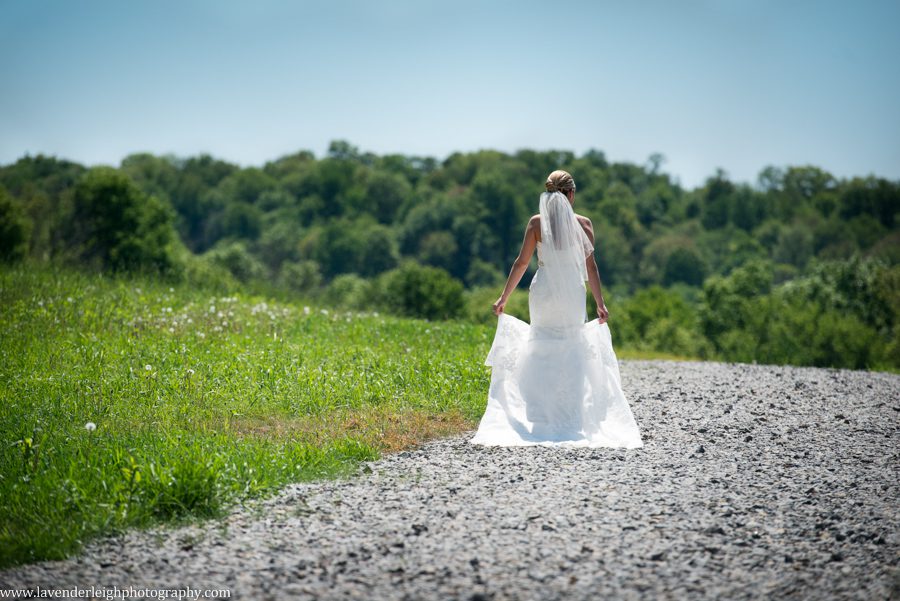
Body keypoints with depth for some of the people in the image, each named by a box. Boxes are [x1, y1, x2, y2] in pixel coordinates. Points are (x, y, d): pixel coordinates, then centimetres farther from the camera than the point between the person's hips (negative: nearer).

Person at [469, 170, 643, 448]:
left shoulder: (537, 222, -2)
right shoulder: (583, 223, -2)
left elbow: (522, 262, -3)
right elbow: (590, 265, -1)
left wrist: (504, 297, 4)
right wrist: (600, 303, 6)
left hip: (544, 291, 0)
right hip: (572, 294, 0)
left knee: (542, 350, 9)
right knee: (572, 351, 8)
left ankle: (541, 418, 5)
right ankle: (571, 419, 5)